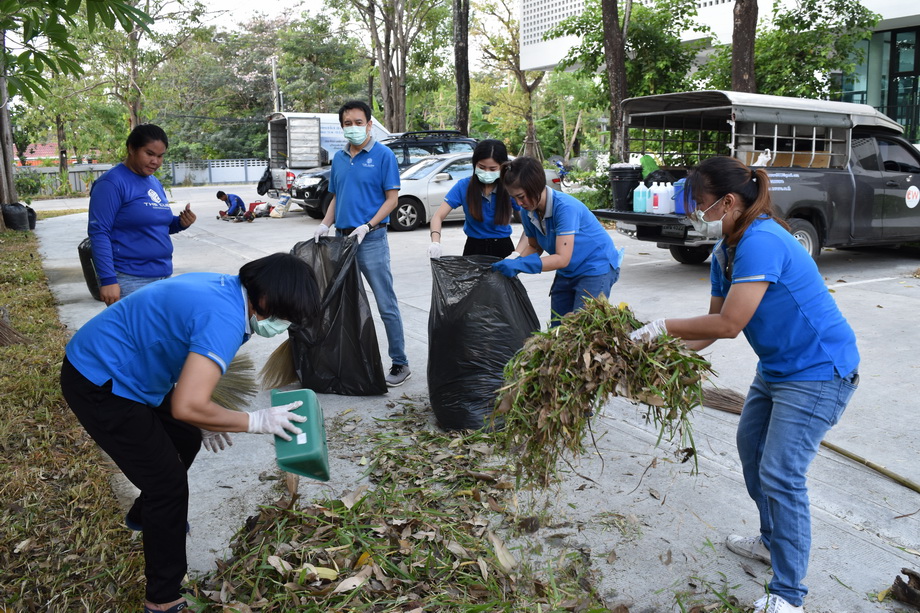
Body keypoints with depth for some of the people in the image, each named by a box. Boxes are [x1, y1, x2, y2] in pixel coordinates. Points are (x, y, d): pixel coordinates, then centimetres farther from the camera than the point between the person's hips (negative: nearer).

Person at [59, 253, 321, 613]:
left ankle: (145, 515, 49)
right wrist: (257, 421, -21)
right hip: (98, 386, -10)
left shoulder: (225, 289, 0)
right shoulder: (225, 319, -30)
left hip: (117, 367, 10)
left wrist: (202, 419, 13)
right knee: (169, 484, -3)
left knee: (186, 440, 24)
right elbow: (186, 407, -37)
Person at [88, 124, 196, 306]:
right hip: (129, 282, -8)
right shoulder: (112, 183, -10)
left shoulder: (155, 183, 13)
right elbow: (99, 232, -15)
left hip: (163, 276, 8)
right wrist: (108, 280, -21)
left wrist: (180, 223, 1)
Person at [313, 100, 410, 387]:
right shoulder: (338, 158, 13)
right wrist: (325, 224, 4)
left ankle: (400, 363, 3)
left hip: (371, 240, -6)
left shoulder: (383, 155, -5)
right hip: (341, 238, 7)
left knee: (386, 305, -4)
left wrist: (367, 226, -18)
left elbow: (392, 198, -8)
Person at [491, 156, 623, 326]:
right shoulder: (529, 213, -7)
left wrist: (520, 265, -36)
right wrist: (513, 261, -12)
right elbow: (534, 247, 8)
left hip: (596, 268, -7)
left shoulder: (565, 207, -28)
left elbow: (562, 258, -31)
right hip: (567, 272, 7)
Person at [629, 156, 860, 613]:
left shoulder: (761, 242, -27)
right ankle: (773, 542, 40)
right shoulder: (725, 252, 3)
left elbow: (729, 324, -29)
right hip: (777, 367, 10)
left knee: (780, 474, -10)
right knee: (751, 448, 21)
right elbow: (712, 327, 5)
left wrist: (662, 327, -20)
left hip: (818, 371, -10)